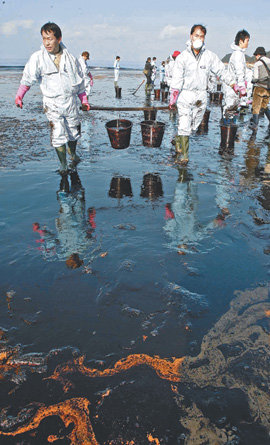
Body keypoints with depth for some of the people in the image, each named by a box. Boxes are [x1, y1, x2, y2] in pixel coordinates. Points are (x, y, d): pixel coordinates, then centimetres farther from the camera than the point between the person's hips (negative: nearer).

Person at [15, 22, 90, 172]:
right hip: (52, 103, -2)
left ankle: (72, 153, 45)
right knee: (58, 135, -7)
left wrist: (84, 99, 14)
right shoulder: (37, 57, -7)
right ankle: (63, 163, 11)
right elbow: (29, 77, -16)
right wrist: (19, 95, -30)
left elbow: (79, 79, 12)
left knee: (74, 131, 16)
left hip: (70, 101, 3)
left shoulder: (69, 57, 1)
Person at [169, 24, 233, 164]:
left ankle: (179, 139, 37)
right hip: (185, 95, -3)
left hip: (201, 95, 3)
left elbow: (221, 71, 11)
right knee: (184, 126, -8)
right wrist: (173, 96, -12)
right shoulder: (183, 56, -4)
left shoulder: (210, 56, 3)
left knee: (194, 125, 11)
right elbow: (177, 79, -7)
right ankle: (182, 154, 2)